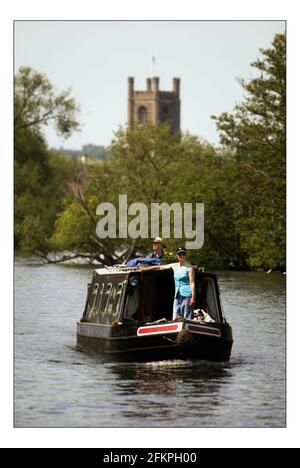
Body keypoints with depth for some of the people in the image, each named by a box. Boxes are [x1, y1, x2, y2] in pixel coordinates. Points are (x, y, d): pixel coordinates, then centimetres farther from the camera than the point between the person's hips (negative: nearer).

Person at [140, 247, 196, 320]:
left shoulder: (189, 268, -3)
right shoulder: (175, 266, 14)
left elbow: (192, 283, -7)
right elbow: (160, 267, 24)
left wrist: (193, 297, -15)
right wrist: (146, 269, 28)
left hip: (187, 295, -6)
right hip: (178, 296, 6)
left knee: (187, 319, -9)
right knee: (175, 319, -1)